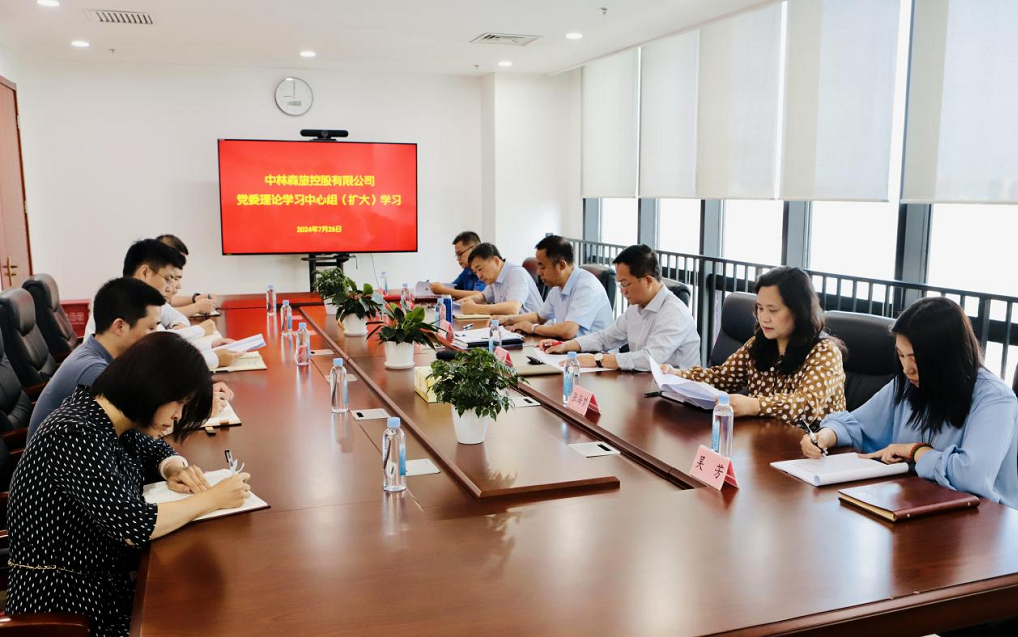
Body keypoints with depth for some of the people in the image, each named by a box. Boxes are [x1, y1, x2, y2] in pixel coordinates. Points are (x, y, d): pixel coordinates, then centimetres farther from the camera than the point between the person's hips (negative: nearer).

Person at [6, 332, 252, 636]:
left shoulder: (113, 418, -1)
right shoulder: (77, 436, -26)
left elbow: (157, 449, 18)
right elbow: (134, 526, -29)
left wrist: (174, 469, -5)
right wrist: (211, 499, -19)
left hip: (106, 576, 8)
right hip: (65, 601, -8)